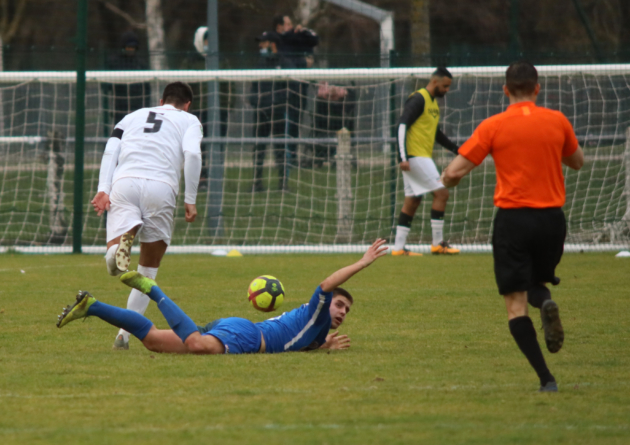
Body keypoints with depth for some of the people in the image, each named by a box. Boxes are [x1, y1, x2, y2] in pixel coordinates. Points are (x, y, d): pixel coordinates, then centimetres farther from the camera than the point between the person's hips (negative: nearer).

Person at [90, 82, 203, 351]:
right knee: (148, 268, 13)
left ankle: (123, 239, -48)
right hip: (161, 186, -1)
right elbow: (192, 154, 1)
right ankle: (125, 333, 7)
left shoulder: (133, 117, 30)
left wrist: (103, 189, 4)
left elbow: (110, 151, 14)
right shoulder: (189, 121, 22)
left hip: (123, 183, 1)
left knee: (114, 261, -12)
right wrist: (190, 200, 2)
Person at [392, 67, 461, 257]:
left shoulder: (433, 103, 18)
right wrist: (403, 157, -25)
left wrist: (456, 149, 26)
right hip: (415, 155, -10)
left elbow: (436, 133, 30)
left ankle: (398, 247, 10)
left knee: (412, 201, 9)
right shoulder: (418, 99, -12)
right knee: (441, 193, -11)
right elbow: (402, 126, -19)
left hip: (422, 157, 10)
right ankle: (438, 243, -7)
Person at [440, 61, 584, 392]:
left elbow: (454, 172, -5)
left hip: (513, 218, -3)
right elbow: (577, 162, 21)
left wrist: (447, 179, 18)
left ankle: (545, 378, -14)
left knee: (515, 304, 1)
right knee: (537, 281, 26)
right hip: (552, 218, 3)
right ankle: (546, 303, -12)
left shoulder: (493, 126, -4)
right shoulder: (557, 121, 3)